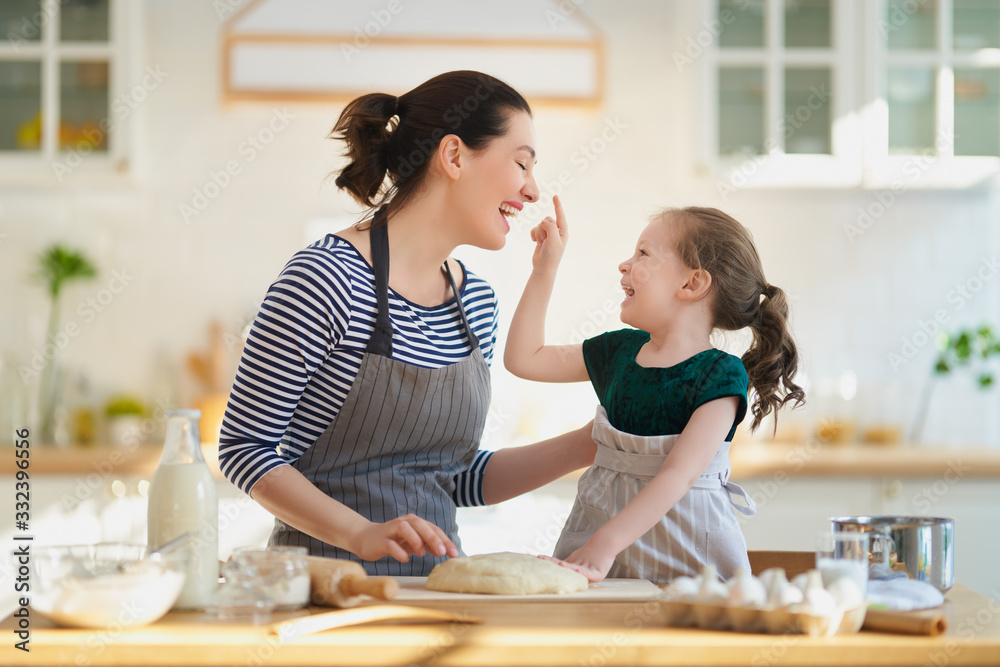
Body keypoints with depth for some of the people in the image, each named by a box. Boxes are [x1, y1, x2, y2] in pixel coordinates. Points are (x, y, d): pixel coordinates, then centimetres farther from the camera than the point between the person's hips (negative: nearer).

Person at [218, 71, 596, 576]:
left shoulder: (476, 300, 13)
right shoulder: (325, 278, -10)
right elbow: (244, 446, -8)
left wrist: (586, 446, 9)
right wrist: (362, 534, -18)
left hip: (437, 571, 6)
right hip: (330, 574, -6)